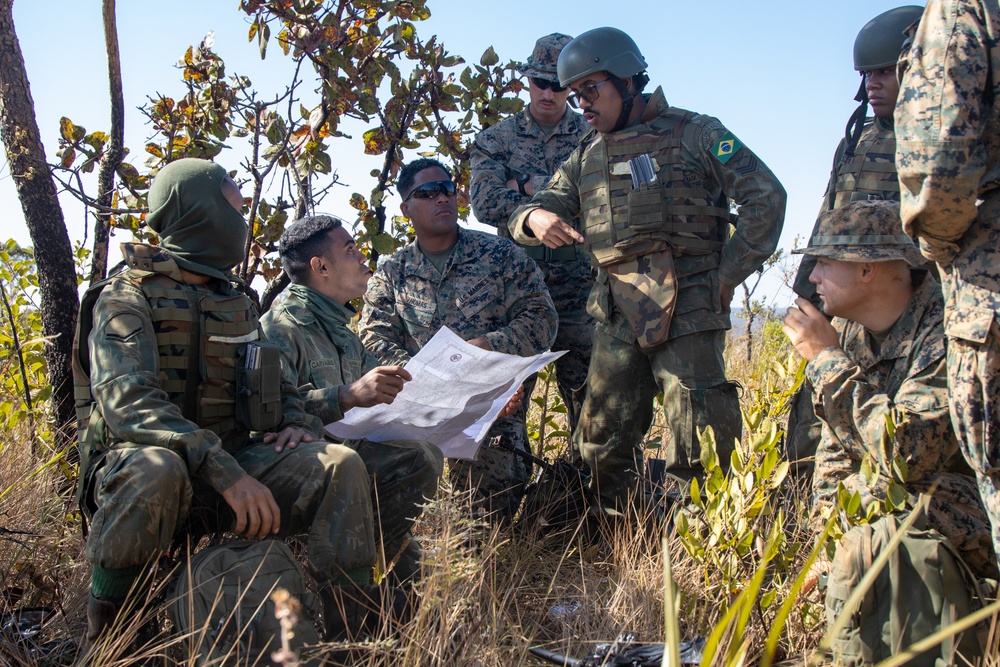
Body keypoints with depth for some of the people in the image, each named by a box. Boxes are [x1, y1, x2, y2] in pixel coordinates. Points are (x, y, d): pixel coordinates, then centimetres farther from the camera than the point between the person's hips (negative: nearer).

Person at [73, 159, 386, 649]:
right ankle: (104, 638, -19)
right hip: (140, 469, -5)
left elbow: (275, 384, 22)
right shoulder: (127, 299, -6)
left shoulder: (235, 304, 16)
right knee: (157, 468, -40)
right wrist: (224, 471, -34)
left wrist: (297, 422, -4)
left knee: (339, 465, -17)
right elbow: (128, 401, -22)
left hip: (230, 463, 5)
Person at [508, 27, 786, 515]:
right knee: (603, 442, 9)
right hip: (616, 316, 5)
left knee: (697, 452, -4)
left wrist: (726, 277, -7)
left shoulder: (693, 134, 3)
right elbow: (546, 205, 14)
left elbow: (765, 197, -1)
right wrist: (535, 218, -12)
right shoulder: (586, 156, 19)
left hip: (686, 311, -5)